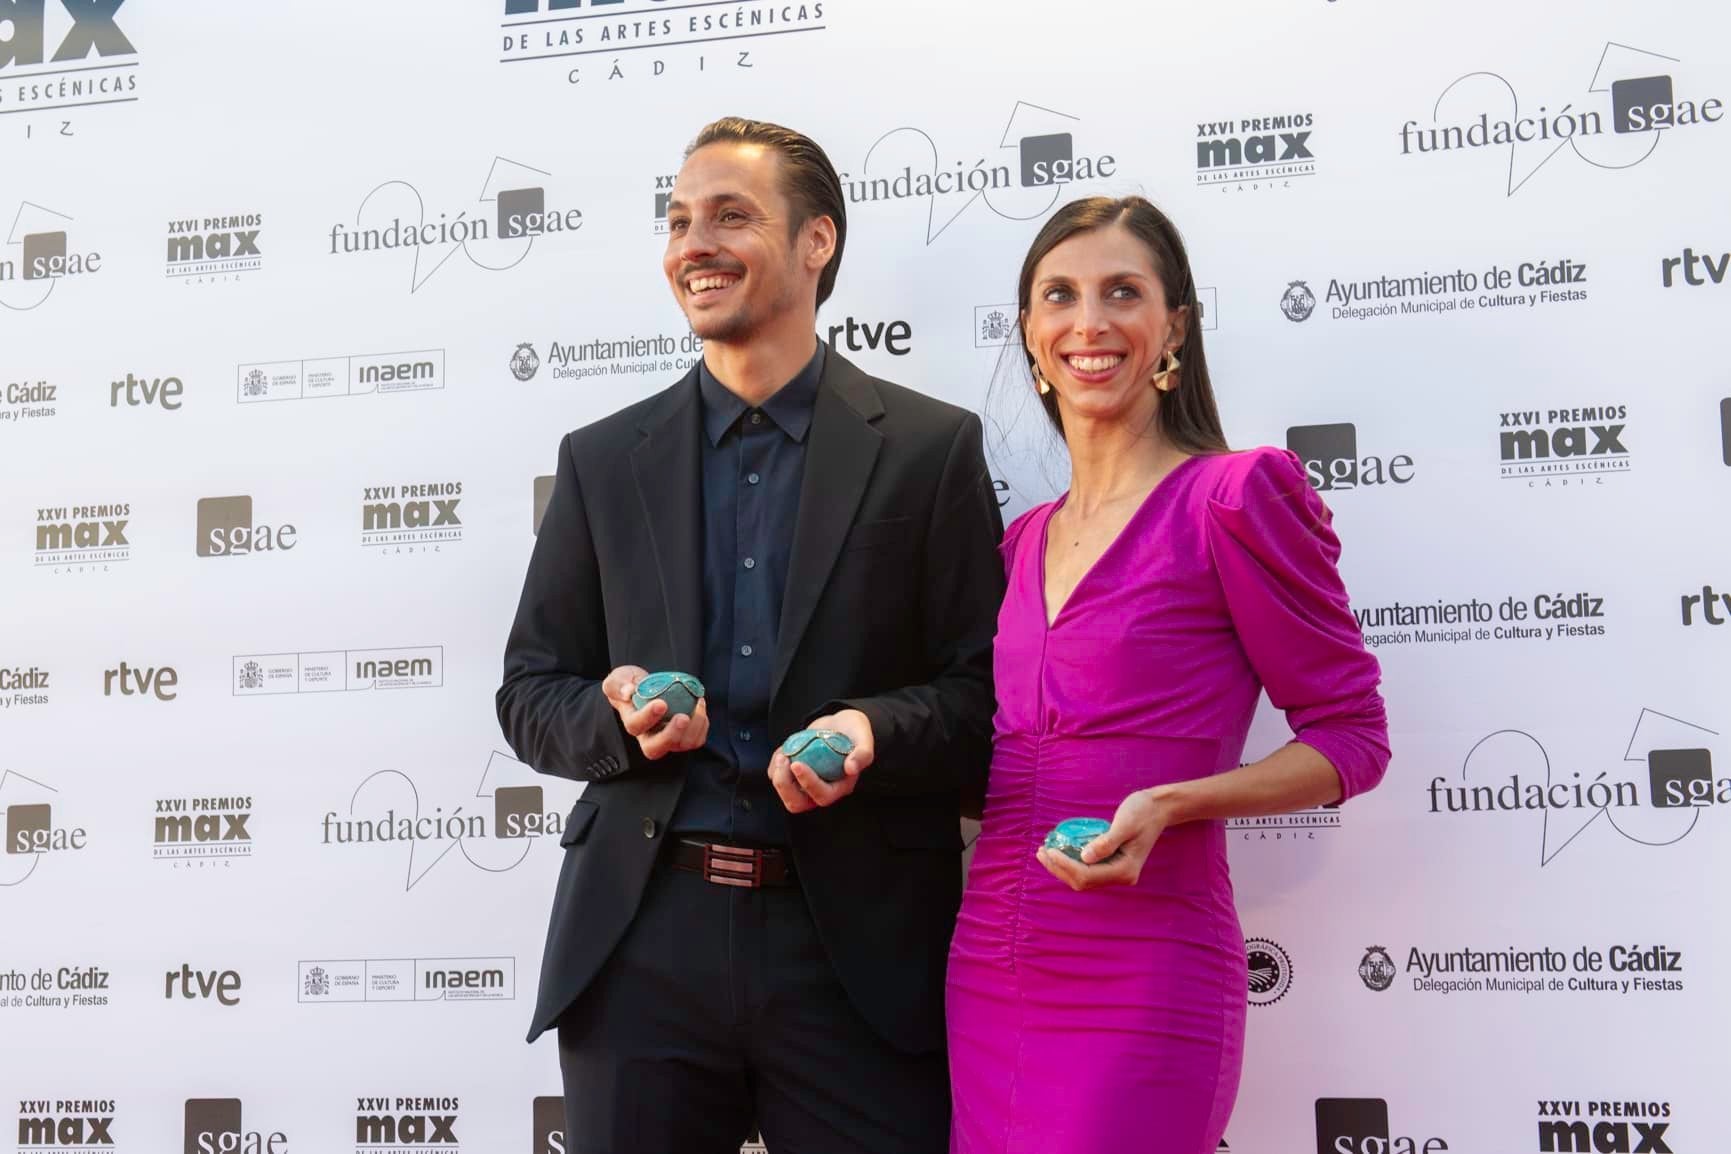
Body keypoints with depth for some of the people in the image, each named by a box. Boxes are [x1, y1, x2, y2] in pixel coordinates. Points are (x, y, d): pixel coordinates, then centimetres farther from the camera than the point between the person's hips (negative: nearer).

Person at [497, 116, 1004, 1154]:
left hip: (858, 950, -2)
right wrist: (620, 718, -10)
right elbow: (530, 696, 12)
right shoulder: (604, 460, 11)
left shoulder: (931, 447, 4)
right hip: (643, 943, 2)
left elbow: (985, 695, 2)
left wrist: (872, 730, -18)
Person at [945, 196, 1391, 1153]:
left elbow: (1351, 735, -6)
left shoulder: (1234, 495, -7)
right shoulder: (1024, 541, 12)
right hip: (987, 979, 6)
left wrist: (1168, 805, -20)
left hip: (1139, 987, -6)